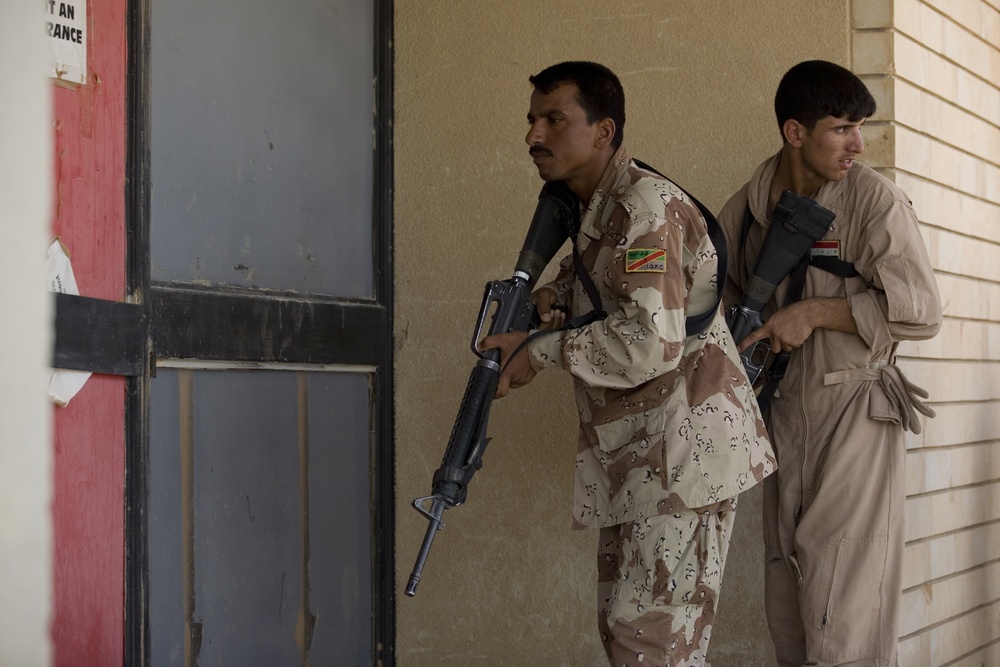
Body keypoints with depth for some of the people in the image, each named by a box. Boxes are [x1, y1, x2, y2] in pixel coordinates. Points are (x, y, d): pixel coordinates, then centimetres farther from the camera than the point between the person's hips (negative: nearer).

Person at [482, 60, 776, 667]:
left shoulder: (645, 205, -16)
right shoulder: (594, 208, 16)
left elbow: (653, 342, -26)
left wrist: (541, 351, -17)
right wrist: (552, 295, 9)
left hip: (687, 449, -11)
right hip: (639, 458, 11)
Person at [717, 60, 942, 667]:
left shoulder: (872, 197, -9)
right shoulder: (747, 208, 5)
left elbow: (920, 311, -14)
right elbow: (718, 297, 19)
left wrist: (814, 312, -17)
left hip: (855, 409, -5)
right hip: (785, 411, 5)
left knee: (843, 617, -8)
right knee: (787, 608, 11)